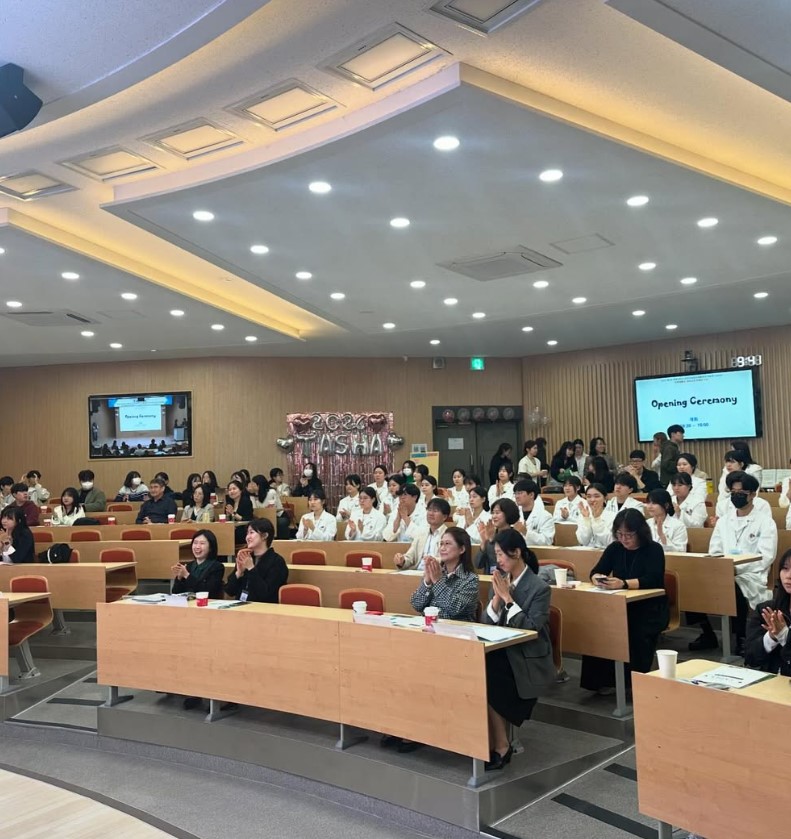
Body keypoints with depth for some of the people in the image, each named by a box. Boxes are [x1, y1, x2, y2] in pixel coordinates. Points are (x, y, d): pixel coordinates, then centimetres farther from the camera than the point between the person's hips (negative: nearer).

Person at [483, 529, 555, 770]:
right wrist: (497, 597, -12)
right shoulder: (500, 580, 7)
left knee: (486, 683, -25)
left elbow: (531, 628, -18)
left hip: (528, 660, -5)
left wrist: (507, 597, -18)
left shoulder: (539, 588, -11)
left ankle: (500, 747, -6)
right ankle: (494, 743, -10)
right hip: (501, 652, 5)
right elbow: (486, 624, 5)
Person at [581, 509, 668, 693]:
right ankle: (603, 679, -14)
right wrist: (598, 579, -22)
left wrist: (623, 583, -35)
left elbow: (651, 580, -21)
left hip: (651, 608, -4)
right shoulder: (615, 548, 7)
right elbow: (595, 571, 4)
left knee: (638, 631, -33)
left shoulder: (654, 549, -7)